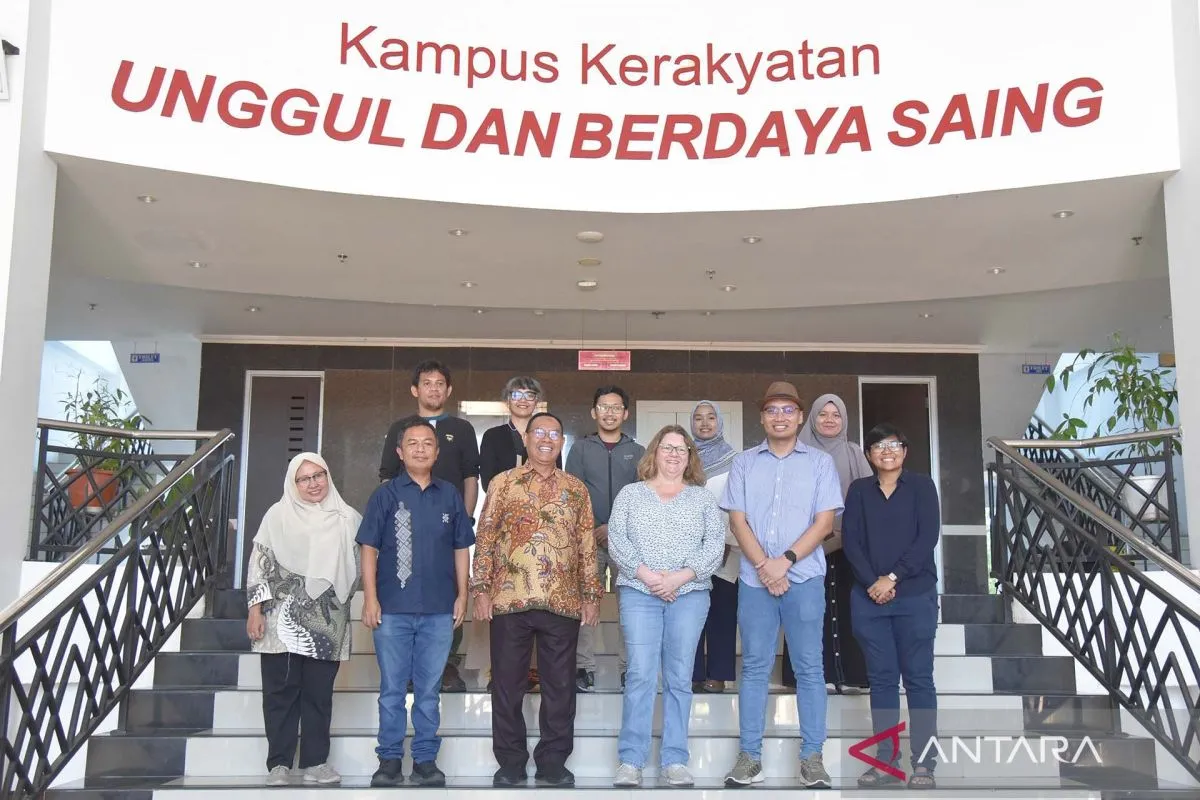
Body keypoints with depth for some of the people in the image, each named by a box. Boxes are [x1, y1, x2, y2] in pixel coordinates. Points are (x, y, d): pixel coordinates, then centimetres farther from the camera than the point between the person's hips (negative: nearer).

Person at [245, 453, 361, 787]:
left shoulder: (347, 518, 8)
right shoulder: (278, 515, 3)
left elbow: (358, 565, 13)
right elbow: (259, 563, 1)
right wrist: (255, 610, -6)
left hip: (327, 623, 2)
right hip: (283, 621, -1)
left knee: (319, 693, 6)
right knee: (281, 691, 1)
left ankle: (315, 762, 13)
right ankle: (279, 763, 8)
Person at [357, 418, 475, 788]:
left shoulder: (450, 495, 7)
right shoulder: (385, 494, 2)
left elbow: (461, 548, 10)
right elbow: (369, 548, 0)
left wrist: (462, 595, 4)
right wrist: (370, 598, -7)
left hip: (439, 610, 1)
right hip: (393, 608, -1)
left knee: (429, 690, 9)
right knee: (392, 689, 6)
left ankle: (425, 760, 17)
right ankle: (390, 760, 15)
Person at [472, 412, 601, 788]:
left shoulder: (576, 488, 10)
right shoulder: (503, 483, 5)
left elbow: (587, 545, 10)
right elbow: (485, 538, 2)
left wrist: (591, 594, 5)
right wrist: (481, 588, -5)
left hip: (563, 602, 1)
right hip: (510, 600, -1)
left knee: (559, 685, 6)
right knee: (508, 684, 5)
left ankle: (553, 763, 18)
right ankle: (510, 763, 17)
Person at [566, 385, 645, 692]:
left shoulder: (638, 452, 12)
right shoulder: (580, 449, 9)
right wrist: (593, 530, -10)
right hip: (588, 539, 0)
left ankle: (630, 667, 5)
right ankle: (584, 666, 4)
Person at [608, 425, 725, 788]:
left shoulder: (703, 497, 11)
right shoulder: (631, 494, 10)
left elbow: (715, 544, 1)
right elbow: (616, 539, 1)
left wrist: (681, 577, -11)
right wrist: (646, 574, -12)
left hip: (690, 594, 1)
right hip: (638, 592, -1)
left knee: (679, 677, 2)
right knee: (640, 674, -7)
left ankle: (675, 760, 7)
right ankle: (630, 760, -3)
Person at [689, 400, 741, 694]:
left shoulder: (733, 460, 4)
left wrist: (729, 541, -10)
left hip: (723, 547, -2)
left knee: (721, 611, -1)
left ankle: (717, 674, 5)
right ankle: (692, 674, 6)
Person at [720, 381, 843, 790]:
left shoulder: (820, 462, 5)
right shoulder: (744, 463, 9)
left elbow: (824, 521, -2)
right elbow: (737, 520, 3)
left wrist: (785, 561, -11)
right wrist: (763, 566, -10)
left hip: (805, 577, -1)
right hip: (754, 578, 1)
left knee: (809, 667, 2)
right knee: (754, 666, 5)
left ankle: (812, 756, 8)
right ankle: (749, 754, 9)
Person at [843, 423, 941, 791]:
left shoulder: (921, 486, 4)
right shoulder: (859, 490, 11)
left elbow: (927, 537, -5)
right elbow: (850, 540, 2)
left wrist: (892, 577, -12)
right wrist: (871, 583, -11)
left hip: (914, 595, -2)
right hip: (869, 597, 2)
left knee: (918, 677, 0)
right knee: (881, 678, 5)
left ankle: (923, 763, 4)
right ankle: (886, 760, 10)